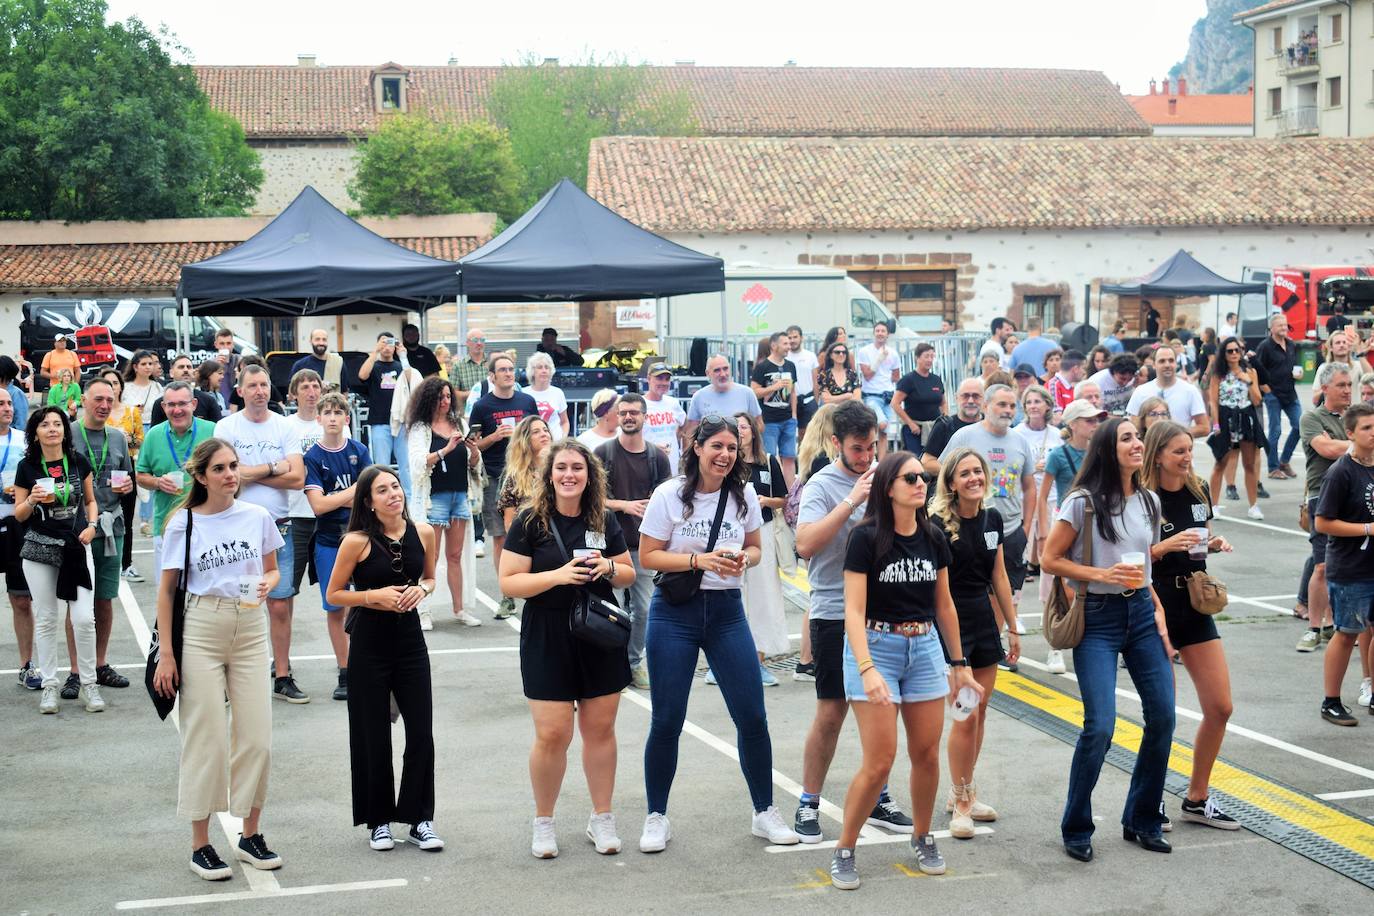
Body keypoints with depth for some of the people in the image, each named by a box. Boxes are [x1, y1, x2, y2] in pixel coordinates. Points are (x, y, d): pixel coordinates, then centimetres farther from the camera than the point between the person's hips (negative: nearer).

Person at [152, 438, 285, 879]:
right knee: (205, 738, 1)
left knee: (256, 736, 3)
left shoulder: (257, 517, 4)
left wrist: (266, 585, -8)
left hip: (250, 630, 3)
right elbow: (166, 590, -1)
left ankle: (251, 836, 20)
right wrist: (166, 654, -6)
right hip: (201, 630, -3)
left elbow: (272, 570, 16)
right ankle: (200, 846, 11)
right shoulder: (184, 523, -4)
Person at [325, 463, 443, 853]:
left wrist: (421, 590, -7)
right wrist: (374, 595, -17)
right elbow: (333, 594, -4)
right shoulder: (357, 542, -11)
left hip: (410, 639, 3)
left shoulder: (423, 532, -1)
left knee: (421, 732, 2)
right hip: (370, 643, -3)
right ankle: (379, 820, 19)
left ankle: (419, 818, 13)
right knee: (374, 736, 5)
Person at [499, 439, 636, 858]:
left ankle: (601, 818, 22)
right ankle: (543, 822, 15)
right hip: (547, 641, -3)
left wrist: (608, 568, -9)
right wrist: (558, 575, -22)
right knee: (552, 735, -4)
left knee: (600, 729, 8)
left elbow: (629, 574, 13)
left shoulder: (605, 521, 6)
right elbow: (508, 583, -9)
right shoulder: (530, 522, -5)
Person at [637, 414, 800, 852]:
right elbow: (647, 556, -6)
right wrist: (699, 560, -19)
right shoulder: (670, 495, -7)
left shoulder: (744, 496, 2)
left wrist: (743, 560, -11)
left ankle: (765, 813, 17)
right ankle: (656, 818, 16)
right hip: (675, 612, -3)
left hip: (727, 610, 3)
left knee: (752, 717, 1)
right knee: (666, 721, 1)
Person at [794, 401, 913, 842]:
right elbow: (806, 544, -26)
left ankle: (878, 800, 22)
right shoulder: (823, 484, -10)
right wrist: (853, 499, -28)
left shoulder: (880, 478, 8)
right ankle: (808, 805, 11)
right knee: (831, 713, -1)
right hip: (835, 612, -5)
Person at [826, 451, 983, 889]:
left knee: (926, 754, 8)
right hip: (876, 647, -5)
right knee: (879, 761, -7)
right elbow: (854, 610, -16)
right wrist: (867, 669, -27)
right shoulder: (866, 537, -12)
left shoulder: (933, 539, 5)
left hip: (925, 648, 5)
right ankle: (844, 851, 8)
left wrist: (959, 664, 15)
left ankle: (922, 839, 29)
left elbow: (944, 605, 14)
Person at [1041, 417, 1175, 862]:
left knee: (1163, 717, 2)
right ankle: (1076, 829, 5)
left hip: (1140, 612, 6)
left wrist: (1158, 611, 7)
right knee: (1100, 726, -13)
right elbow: (1050, 559, -8)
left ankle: (1142, 820, 21)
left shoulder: (1148, 502, 10)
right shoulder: (1084, 502, -9)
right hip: (1096, 618, -6)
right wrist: (1103, 574, -17)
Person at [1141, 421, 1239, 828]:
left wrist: (1215, 544, -1)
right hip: (1156, 607, -6)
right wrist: (1164, 546, -25)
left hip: (1195, 604, 6)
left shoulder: (1199, 490, 6)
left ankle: (1197, 799, 19)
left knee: (1220, 707, 4)